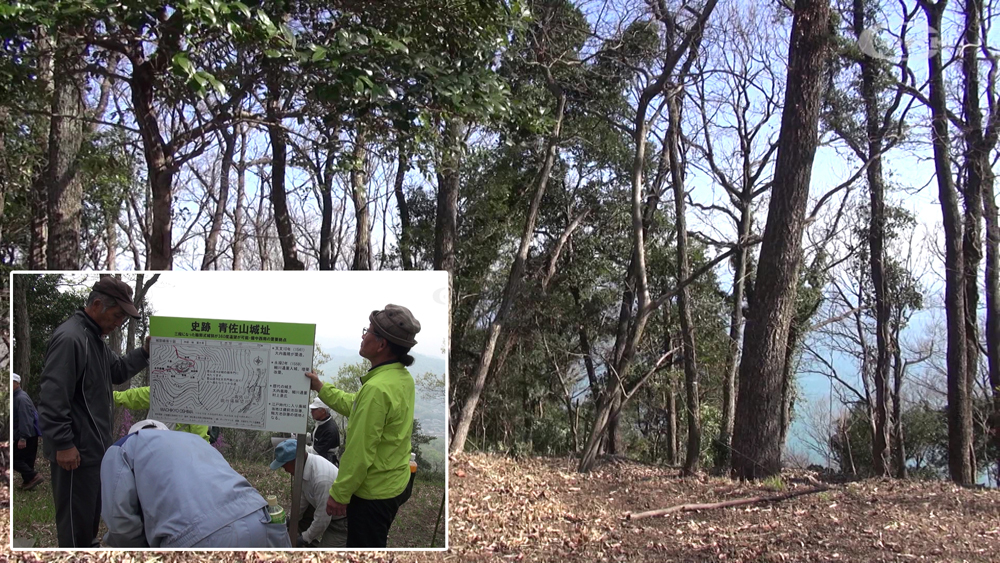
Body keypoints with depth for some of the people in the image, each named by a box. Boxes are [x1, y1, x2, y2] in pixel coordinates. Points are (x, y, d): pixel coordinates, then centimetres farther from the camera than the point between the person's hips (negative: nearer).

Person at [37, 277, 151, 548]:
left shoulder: (95, 337, 12)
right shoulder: (70, 338, -21)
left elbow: (117, 370, 23)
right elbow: (52, 398, -24)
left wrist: (144, 351, 6)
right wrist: (63, 444, -23)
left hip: (93, 445, 10)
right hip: (74, 451, -10)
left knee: (92, 510, 22)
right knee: (76, 516, 0)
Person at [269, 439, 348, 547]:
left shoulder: (321, 478, -37)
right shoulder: (304, 462, -12)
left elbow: (322, 520, -27)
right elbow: (302, 498, 6)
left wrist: (305, 538, -14)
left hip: (341, 517, -8)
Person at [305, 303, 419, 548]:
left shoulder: (377, 388, -30)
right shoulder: (402, 377, 1)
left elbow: (360, 451, -26)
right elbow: (355, 406, 14)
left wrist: (339, 494, -17)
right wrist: (321, 388, 15)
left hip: (373, 492, -9)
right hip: (396, 483, 9)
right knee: (374, 544, 26)